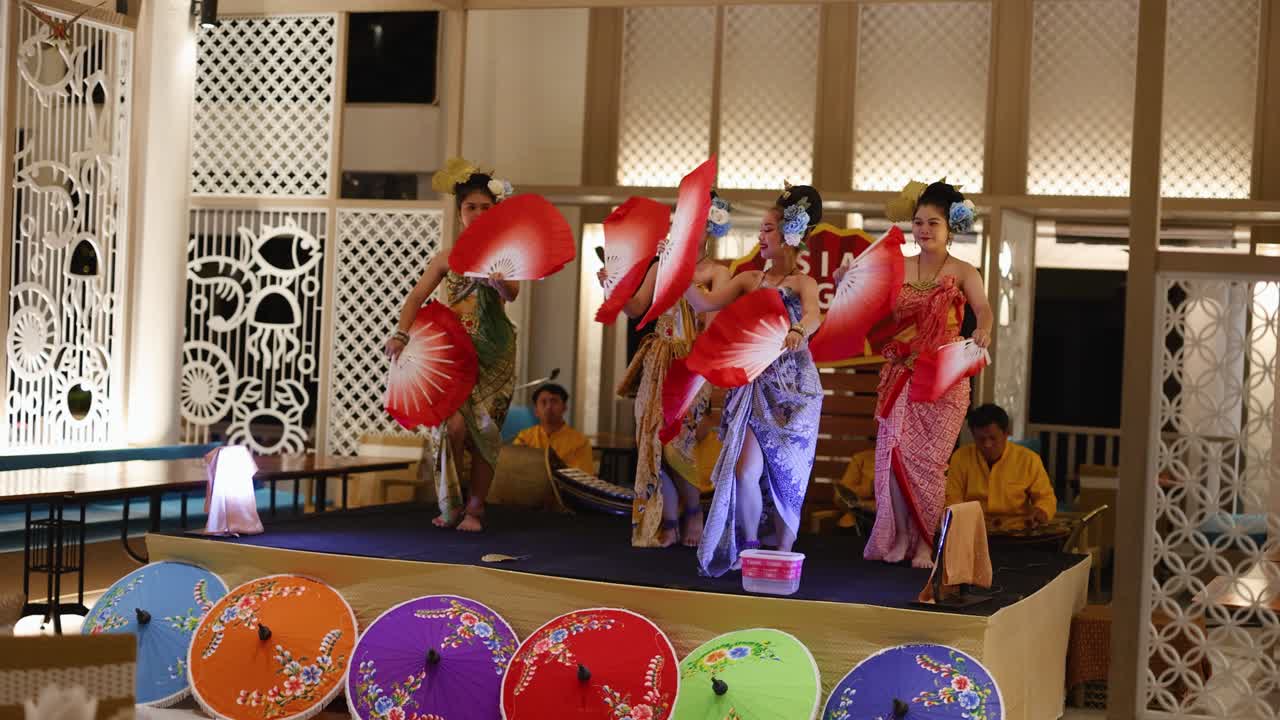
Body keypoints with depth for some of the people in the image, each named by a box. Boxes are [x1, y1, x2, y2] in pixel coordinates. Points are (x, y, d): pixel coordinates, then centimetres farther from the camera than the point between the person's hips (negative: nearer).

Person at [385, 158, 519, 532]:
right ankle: (451, 502, 7)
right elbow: (417, 296, -5)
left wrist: (499, 282, -42)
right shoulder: (446, 259, 5)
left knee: (483, 429, -1)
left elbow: (511, 294, -18)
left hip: (492, 353, -1)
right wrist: (400, 334, -22)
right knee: (454, 422, -14)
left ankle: (475, 507, 13)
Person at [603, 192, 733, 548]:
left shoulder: (717, 273, -1)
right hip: (657, 362, 4)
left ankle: (692, 512, 11)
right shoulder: (663, 266, 11)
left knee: (674, 439, -11)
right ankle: (667, 523, 10)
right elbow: (636, 309, 9)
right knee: (653, 437, 0)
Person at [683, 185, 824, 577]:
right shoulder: (749, 280, 9)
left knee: (784, 475, 3)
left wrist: (798, 332, -49)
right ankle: (747, 548, 8)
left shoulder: (802, 283, -5)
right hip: (752, 386, 3)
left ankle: (782, 555, 16)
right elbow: (704, 303, 0)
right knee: (746, 469, -8)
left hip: (792, 391, -3)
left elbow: (813, 315, -27)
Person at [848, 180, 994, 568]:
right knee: (895, 453, -5)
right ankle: (897, 540, 7)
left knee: (929, 459, -2)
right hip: (900, 376, 3)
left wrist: (982, 330, -42)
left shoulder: (962, 273, -2)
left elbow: (983, 308, -19)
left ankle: (924, 544, 8)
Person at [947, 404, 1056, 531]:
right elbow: (952, 499, 7)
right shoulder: (960, 457, 3)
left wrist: (1040, 512, -15)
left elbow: (1046, 498, 8)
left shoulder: (1029, 460, 1)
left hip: (1017, 533, 0)